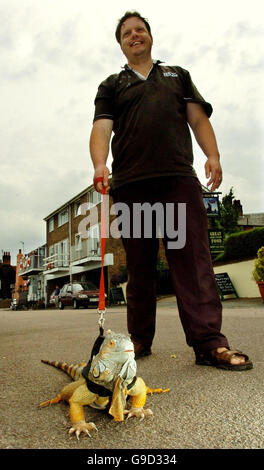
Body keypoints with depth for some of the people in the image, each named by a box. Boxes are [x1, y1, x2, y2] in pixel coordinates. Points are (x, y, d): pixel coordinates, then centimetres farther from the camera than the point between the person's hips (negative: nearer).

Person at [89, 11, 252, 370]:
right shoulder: (111, 86, 24)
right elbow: (101, 128, 7)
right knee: (139, 264, 2)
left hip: (179, 178, 0)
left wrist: (213, 155, 0)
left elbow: (198, 118, 18)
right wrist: (100, 165, -14)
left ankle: (209, 343, -11)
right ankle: (140, 338, 12)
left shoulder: (178, 75, 29)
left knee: (193, 257, -11)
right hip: (130, 184, 1)